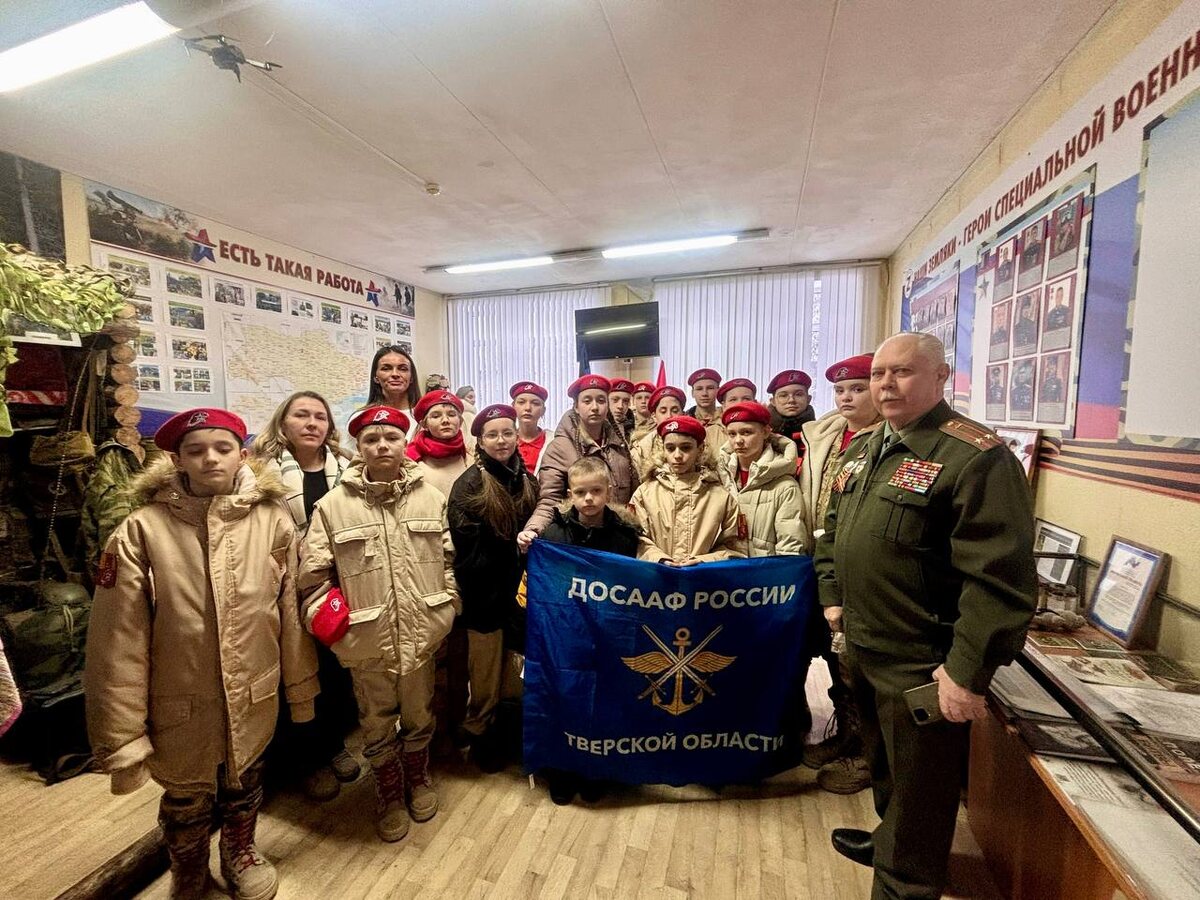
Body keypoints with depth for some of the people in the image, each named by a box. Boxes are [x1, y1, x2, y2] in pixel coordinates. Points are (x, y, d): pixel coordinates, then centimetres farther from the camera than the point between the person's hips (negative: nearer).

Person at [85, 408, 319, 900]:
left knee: (244, 787, 26)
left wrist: (300, 688, 4)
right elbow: (117, 641, -12)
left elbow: (291, 613, -4)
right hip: (179, 708, -1)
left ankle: (240, 854, 56)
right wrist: (122, 737, -9)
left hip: (254, 699, 2)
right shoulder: (142, 531, -15)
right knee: (186, 804, 23)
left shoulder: (273, 521, -10)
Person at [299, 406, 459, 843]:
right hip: (366, 639, -1)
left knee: (420, 716, 22)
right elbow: (313, 574, -3)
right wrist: (325, 618, -9)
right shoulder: (333, 505, -7)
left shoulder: (432, 498, -2)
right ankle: (389, 792, 45)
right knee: (377, 725, 19)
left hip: (422, 634, 2)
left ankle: (418, 778, 49)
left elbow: (450, 557, 4)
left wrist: (447, 606, -1)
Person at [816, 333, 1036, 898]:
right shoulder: (863, 450, 7)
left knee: (918, 788, 13)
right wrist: (832, 596, 11)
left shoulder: (977, 457, -19)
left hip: (923, 663, -8)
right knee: (883, 761, 29)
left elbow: (1000, 577, -23)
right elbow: (833, 531, 16)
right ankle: (889, 839, 53)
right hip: (862, 646, 8)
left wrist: (968, 670, -22)